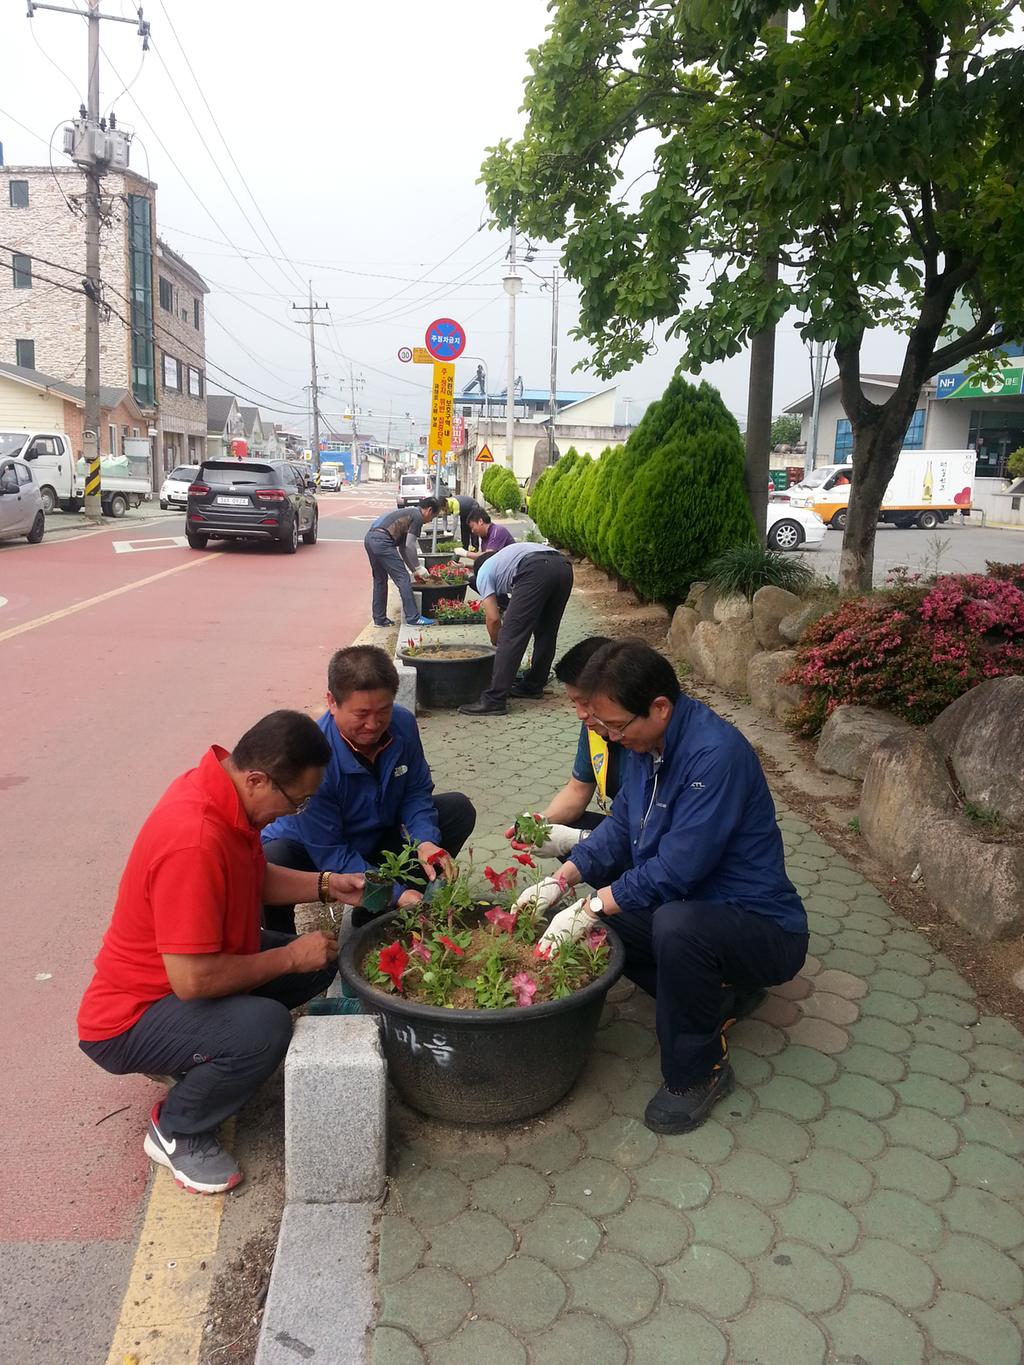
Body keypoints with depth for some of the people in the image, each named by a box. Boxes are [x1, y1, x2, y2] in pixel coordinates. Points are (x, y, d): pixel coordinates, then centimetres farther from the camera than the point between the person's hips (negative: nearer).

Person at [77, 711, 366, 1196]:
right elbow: (192, 980, -33)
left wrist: (326, 885, -4)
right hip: (127, 1021, -9)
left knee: (320, 961, 5)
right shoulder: (194, 840, -35)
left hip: (192, 973, 9)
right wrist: (290, 957, -21)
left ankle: (203, 1056, 13)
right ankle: (176, 1131, -4)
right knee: (265, 1027, -33)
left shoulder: (223, 789, -7)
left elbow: (257, 879, 11)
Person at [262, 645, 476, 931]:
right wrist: (395, 893, -34)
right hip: (312, 854, -6)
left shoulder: (403, 724, -17)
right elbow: (329, 854, -28)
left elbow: (416, 792, -3)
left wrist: (425, 842, -24)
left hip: (378, 838, 6)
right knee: (268, 864, -39)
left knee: (459, 809, -7)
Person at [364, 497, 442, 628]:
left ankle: (379, 619, 23)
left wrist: (413, 570, 30)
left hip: (369, 538, 10)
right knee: (403, 578, -3)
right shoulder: (417, 516, 2)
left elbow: (403, 548, 30)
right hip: (382, 540, -10)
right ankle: (413, 617, -1)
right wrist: (417, 568, 4)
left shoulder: (407, 513, 29)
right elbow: (410, 546, -6)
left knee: (380, 579, 18)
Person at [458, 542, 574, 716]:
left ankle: (494, 700, -3)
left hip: (536, 572, -7)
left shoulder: (483, 572, 25)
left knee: (511, 636, -3)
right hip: (564, 567, 7)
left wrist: (497, 643, 33)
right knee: (546, 632, 22)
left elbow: (493, 619, 14)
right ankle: (533, 685, 34)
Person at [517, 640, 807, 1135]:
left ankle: (697, 1072, -11)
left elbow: (678, 869, -30)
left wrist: (590, 909, -23)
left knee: (675, 924, -37)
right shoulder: (647, 741, -1)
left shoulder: (715, 754, -29)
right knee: (593, 918, 3)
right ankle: (715, 993, 14)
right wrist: (560, 881, -4)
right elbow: (621, 824, 9)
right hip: (689, 903, 9)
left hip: (766, 930, -9)